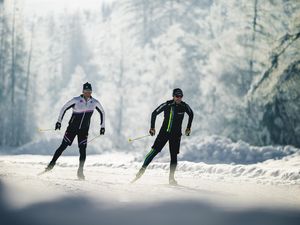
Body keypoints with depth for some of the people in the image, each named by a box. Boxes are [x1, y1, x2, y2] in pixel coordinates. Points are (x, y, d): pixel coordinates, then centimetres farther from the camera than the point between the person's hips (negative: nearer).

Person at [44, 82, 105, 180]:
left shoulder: (95, 102, -4)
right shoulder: (76, 100, -12)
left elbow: (102, 112, 12)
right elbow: (64, 108, -4)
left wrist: (102, 126, 11)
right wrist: (59, 121, -8)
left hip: (84, 130, 2)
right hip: (72, 128, -2)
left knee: (82, 150, -8)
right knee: (63, 146, -2)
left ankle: (80, 171, -2)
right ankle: (51, 164, 7)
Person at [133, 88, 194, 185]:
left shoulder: (184, 106, -6)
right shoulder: (167, 105, -13)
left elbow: (191, 114, 15)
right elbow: (154, 113, -2)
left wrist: (188, 128, 14)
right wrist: (152, 127, -2)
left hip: (176, 134, 2)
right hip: (164, 132, -2)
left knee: (174, 155, 0)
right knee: (154, 151, -9)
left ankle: (171, 177, 9)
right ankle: (143, 168, 0)